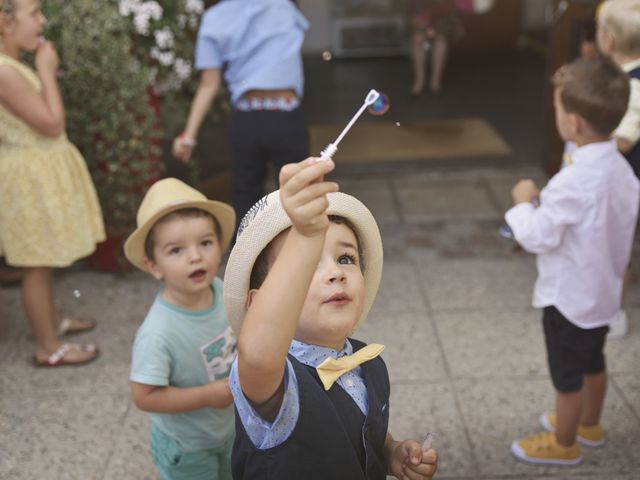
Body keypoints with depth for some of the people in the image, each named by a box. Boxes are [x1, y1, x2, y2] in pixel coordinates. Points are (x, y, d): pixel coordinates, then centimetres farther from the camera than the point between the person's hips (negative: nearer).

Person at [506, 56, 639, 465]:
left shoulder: (573, 181, -32)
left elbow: (537, 237, -26)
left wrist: (523, 203, -9)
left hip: (570, 297, -8)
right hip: (603, 290, 8)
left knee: (568, 374, 12)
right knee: (592, 362, 27)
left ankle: (563, 444, 32)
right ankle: (590, 424, 48)